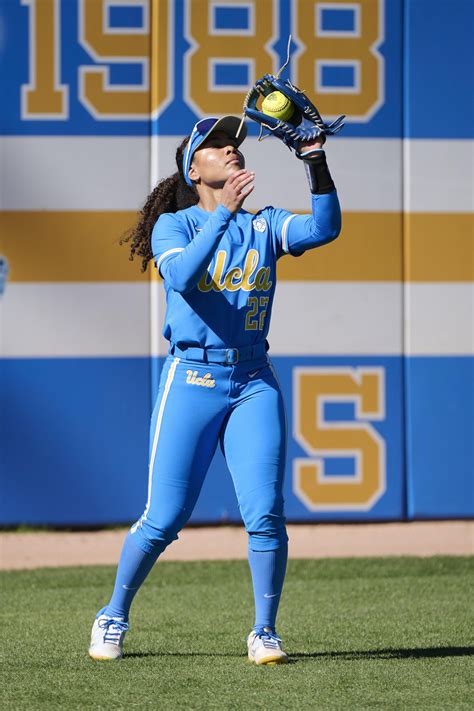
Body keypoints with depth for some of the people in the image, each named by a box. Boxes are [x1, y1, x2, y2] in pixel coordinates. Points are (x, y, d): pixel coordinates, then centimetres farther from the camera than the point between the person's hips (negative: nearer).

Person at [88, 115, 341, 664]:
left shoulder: (264, 225, 10)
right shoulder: (173, 225, 1)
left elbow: (325, 227, -9)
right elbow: (184, 275, -21)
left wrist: (316, 160, -19)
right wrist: (224, 212, -29)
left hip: (254, 381, 3)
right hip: (191, 378, -3)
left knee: (265, 513, -9)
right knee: (165, 517, -2)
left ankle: (264, 632, 2)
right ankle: (113, 618, 17)